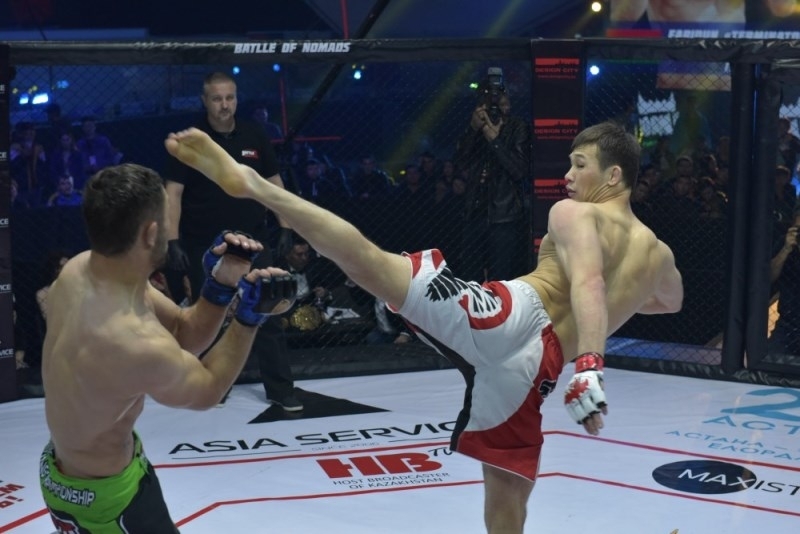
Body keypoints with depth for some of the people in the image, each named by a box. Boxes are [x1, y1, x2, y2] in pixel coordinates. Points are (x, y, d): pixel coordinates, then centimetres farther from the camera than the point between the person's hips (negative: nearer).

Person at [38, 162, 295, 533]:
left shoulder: (81, 268, -13)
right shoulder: (137, 344, -39)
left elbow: (183, 336, -2)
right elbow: (206, 390, -16)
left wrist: (221, 286, -16)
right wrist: (251, 315, -14)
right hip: (99, 495, -9)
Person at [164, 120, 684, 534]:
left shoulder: (575, 213, 7)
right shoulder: (659, 254, 25)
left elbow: (586, 282, -15)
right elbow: (673, 301, 49)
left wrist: (590, 368, -27)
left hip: (513, 318, -6)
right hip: (533, 370, 6)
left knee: (369, 257, -13)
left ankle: (248, 179, -24)